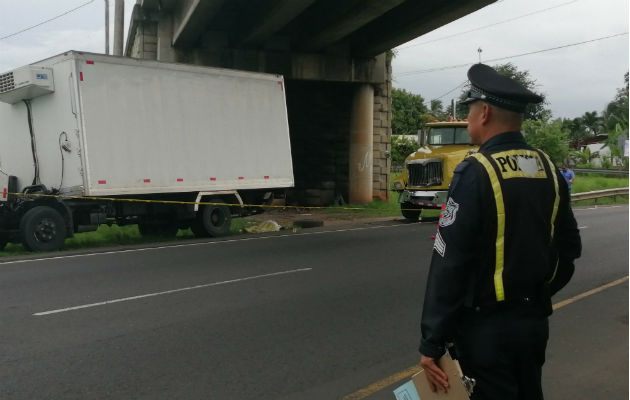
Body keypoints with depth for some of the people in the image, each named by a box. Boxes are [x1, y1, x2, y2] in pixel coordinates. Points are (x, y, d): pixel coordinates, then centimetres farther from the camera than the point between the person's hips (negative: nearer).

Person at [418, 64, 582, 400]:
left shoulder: (475, 173, -20)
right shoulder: (549, 170, 3)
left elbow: (449, 264, -22)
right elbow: (569, 247, 11)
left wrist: (432, 343, -16)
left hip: (487, 326, -7)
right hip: (534, 321, 8)